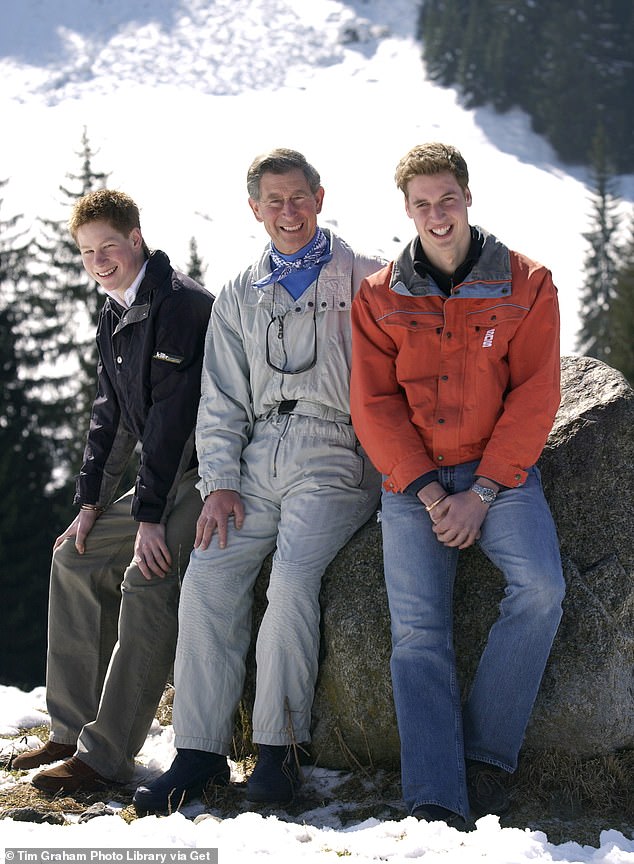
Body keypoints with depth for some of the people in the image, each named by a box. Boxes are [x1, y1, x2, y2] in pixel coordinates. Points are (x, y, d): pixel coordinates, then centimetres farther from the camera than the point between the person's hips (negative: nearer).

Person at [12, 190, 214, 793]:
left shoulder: (179, 302, -17)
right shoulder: (115, 317, 13)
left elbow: (172, 412, -22)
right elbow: (112, 412, 18)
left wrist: (150, 515, -23)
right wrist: (91, 502, 10)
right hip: (163, 476, 10)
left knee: (146, 582, -26)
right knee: (75, 558, 8)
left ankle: (106, 755, -24)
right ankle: (73, 730, 11)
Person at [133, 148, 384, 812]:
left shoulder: (362, 279, 8)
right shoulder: (238, 298, 20)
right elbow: (220, 401, 18)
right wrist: (220, 482, 4)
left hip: (336, 457, -4)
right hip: (258, 461, 4)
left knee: (293, 574, -27)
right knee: (207, 577, -15)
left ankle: (278, 747, -19)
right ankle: (199, 749, -11)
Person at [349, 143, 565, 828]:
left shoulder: (526, 284, 3)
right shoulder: (379, 298, 8)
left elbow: (534, 398, -2)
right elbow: (374, 406, 2)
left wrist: (481, 494, -12)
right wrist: (428, 491, -11)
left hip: (499, 470, -1)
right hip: (412, 476, 1)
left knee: (540, 587, -27)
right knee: (417, 629, -17)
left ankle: (485, 754, -14)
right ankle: (436, 803, -24)